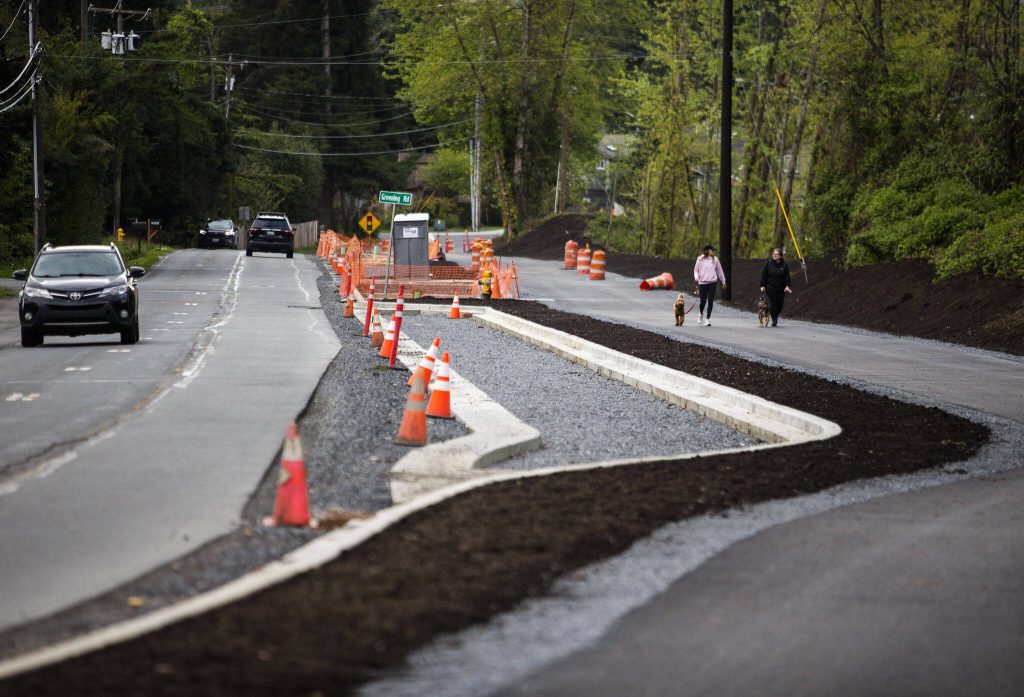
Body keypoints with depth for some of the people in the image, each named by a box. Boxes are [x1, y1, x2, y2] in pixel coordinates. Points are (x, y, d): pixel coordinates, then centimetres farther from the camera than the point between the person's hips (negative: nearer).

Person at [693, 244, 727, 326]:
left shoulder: (715, 259, 6)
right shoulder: (700, 260, 0)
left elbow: (719, 270, 14)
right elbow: (696, 270, 8)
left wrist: (723, 281, 18)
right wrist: (696, 277, -11)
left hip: (712, 282, 1)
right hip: (702, 282, -1)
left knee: (710, 301, -4)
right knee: (703, 301, 2)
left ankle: (707, 319, 2)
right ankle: (701, 314, 33)